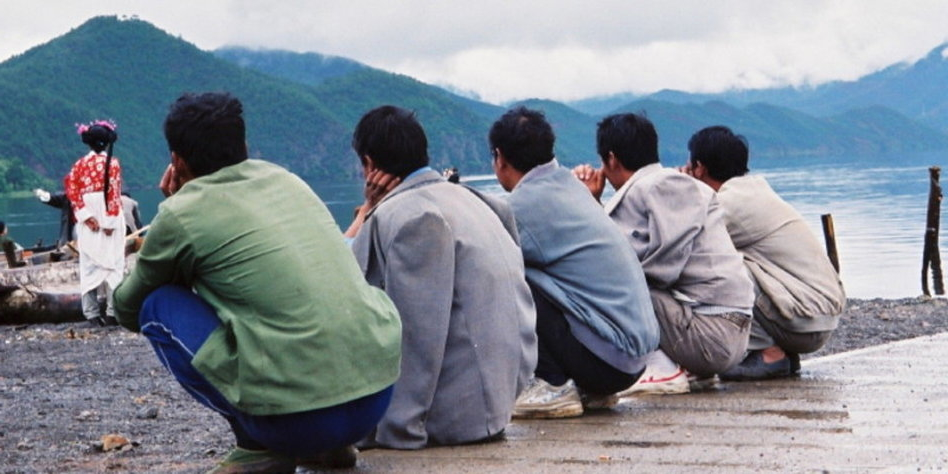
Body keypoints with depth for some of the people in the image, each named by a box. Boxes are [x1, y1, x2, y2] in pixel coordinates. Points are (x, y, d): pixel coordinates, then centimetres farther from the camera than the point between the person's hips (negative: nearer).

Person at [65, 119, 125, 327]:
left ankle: (92, 314, 2)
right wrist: (110, 222, -12)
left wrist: (85, 215, -7)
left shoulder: (80, 164, 7)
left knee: (89, 265, 5)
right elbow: (114, 192, -11)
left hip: (88, 221, 3)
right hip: (108, 217, -3)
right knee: (111, 263, -1)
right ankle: (112, 312, -6)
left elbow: (72, 190, -3)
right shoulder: (112, 162, -4)